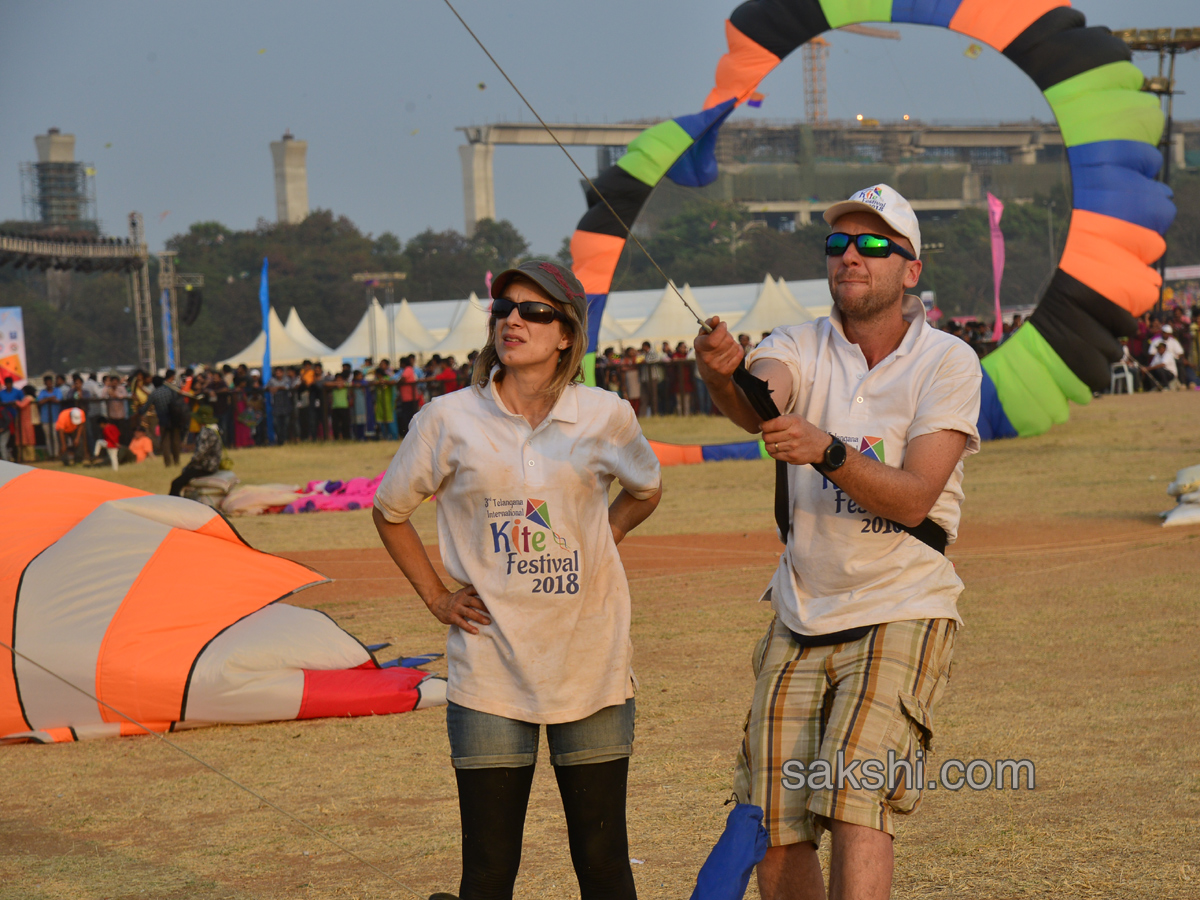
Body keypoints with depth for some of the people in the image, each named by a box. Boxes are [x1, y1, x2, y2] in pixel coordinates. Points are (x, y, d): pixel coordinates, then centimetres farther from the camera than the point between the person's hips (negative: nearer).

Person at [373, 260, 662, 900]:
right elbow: (389, 511, 13)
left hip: (590, 664, 1)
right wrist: (436, 598, 5)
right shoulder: (448, 420, -3)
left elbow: (645, 491, 22)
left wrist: (597, 543, 8)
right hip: (490, 669, -1)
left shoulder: (606, 417, 0)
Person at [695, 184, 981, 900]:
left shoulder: (948, 363, -5)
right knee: (775, 835, 5)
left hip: (902, 613, -4)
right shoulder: (802, 349, 2)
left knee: (856, 806, -21)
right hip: (801, 619, 4)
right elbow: (756, 404, -22)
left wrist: (827, 450, -33)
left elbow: (912, 496, -17)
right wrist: (726, 372, -46)